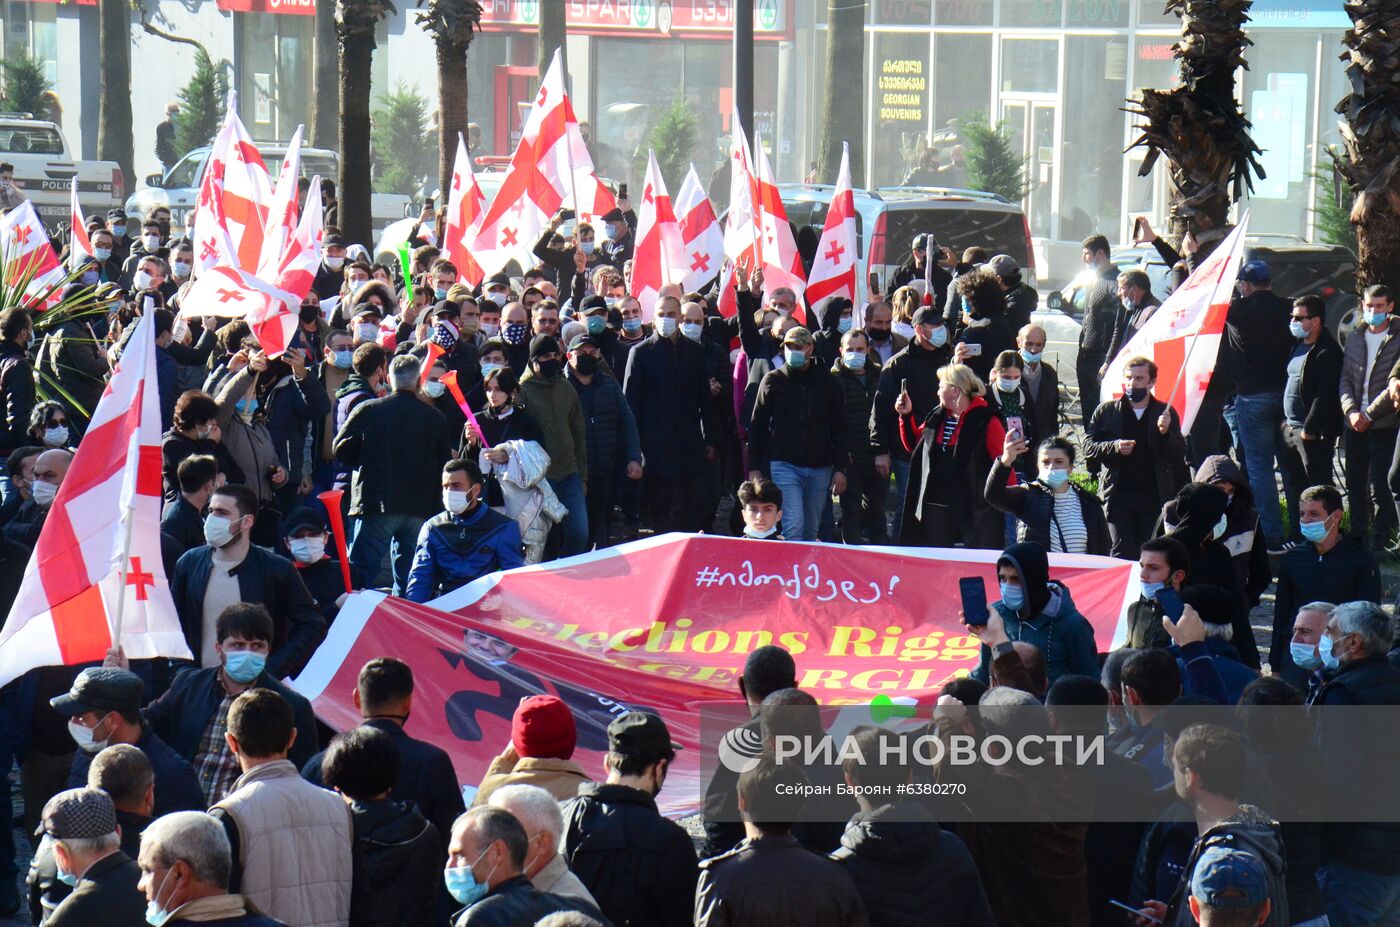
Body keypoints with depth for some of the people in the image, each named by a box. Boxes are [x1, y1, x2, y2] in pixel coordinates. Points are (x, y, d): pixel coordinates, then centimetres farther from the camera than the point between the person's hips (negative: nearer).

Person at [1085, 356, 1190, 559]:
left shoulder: (1166, 413, 9)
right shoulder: (1106, 411, 9)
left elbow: (1180, 455, 3)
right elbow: (1088, 447, 6)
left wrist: (1165, 433, -16)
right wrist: (1114, 447, -12)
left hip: (1154, 497, 1)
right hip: (1118, 496, 0)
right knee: (1123, 555, -9)